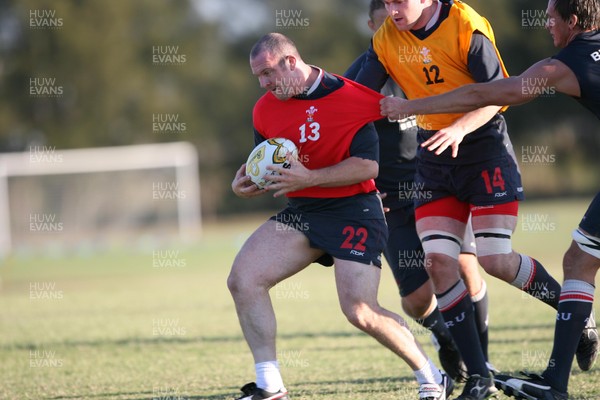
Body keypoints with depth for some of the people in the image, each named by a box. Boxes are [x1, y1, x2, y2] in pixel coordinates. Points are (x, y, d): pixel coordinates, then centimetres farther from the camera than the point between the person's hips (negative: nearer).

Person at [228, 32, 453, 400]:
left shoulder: (350, 98, -13)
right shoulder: (266, 110, 6)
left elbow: (368, 165, -18)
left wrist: (309, 178, -25)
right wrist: (247, 183, -7)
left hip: (354, 210, -7)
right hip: (301, 212, 7)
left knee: (360, 310, -17)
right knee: (242, 279, -11)